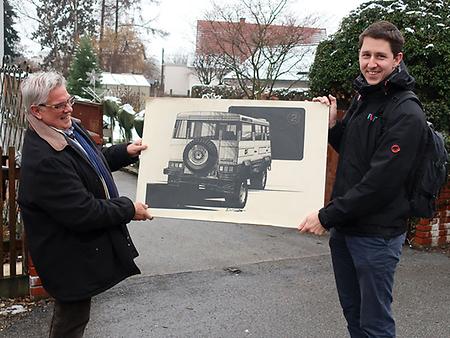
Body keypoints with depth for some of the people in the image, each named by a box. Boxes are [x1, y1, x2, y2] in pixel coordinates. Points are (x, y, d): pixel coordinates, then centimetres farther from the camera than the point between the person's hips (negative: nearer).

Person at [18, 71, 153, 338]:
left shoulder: (70, 128, -1)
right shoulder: (44, 159, -32)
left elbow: (93, 163, 19)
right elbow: (83, 213, -31)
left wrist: (126, 152, 4)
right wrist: (129, 209, -19)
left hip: (82, 244, 10)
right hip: (70, 256, -10)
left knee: (71, 311, 28)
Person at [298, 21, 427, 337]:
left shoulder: (406, 115, -18)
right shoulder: (361, 98, 9)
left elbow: (380, 183, -22)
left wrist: (327, 216, -18)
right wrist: (332, 124, 1)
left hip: (376, 234, -8)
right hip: (344, 227, 8)